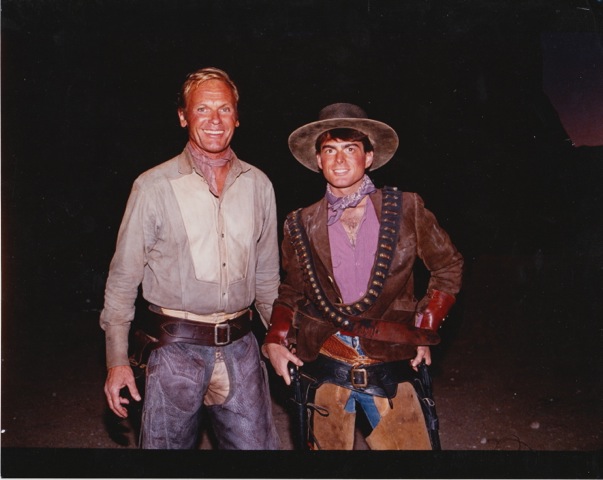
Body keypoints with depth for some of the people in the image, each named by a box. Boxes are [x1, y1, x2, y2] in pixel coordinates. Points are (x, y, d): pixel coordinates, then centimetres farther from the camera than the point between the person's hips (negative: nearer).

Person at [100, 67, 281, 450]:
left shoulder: (258, 185, 4)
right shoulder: (154, 187, -6)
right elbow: (123, 277, -1)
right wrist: (117, 359, -3)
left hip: (240, 346, 3)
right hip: (176, 347, -2)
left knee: (257, 443, 10)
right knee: (167, 443, 11)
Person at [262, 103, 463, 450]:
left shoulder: (405, 209, -2)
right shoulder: (302, 225, 3)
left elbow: (449, 267, 8)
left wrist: (425, 329, 4)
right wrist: (276, 340, -2)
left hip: (390, 372, -1)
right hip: (325, 371, 1)